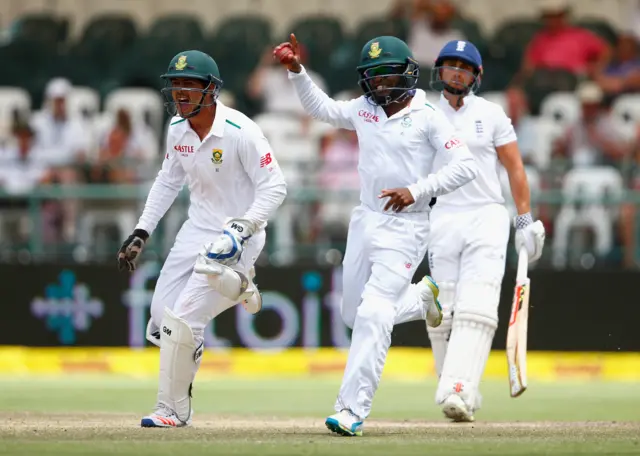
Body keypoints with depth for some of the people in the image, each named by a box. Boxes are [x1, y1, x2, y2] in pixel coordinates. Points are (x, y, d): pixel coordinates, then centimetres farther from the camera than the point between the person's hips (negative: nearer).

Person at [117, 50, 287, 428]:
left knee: (182, 321, -14)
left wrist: (242, 229, -30)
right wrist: (141, 234, 12)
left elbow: (274, 187, -19)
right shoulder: (178, 130, 1)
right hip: (197, 229, 7)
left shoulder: (240, 132, -21)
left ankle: (173, 409, 1)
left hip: (238, 237, -7)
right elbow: (168, 182, 16)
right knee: (161, 321, 0)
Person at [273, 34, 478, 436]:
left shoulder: (428, 117, -10)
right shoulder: (363, 109, 8)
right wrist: (296, 70, 13)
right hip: (365, 221, 7)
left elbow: (465, 166, -16)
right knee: (353, 315, 15)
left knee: (373, 316, -16)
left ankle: (352, 411, -19)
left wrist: (416, 191, -24)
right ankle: (421, 297, 42)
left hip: (405, 227, -7)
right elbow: (321, 108, 25)